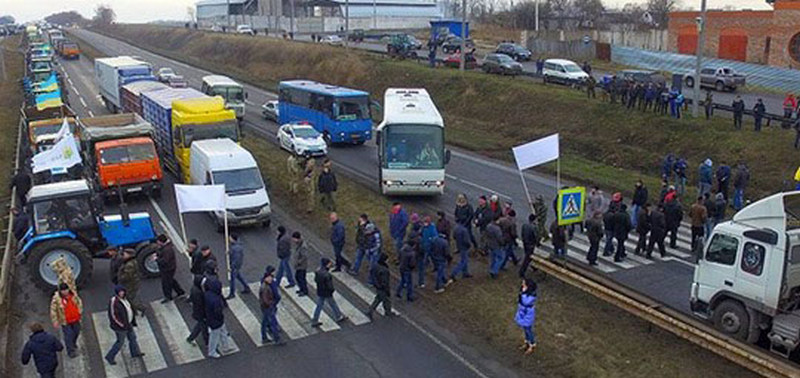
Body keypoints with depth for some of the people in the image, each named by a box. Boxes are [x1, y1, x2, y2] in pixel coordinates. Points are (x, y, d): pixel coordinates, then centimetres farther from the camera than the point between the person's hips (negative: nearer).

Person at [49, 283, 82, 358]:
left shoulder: (73, 294, -10)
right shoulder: (56, 298, -22)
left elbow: (79, 302, 8)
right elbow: (53, 311, -14)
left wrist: (80, 312, 10)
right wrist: (55, 322, -12)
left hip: (75, 319, 5)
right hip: (65, 321, -5)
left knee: (76, 332, 22)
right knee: (69, 335, 0)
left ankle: (73, 345, 49)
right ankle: (71, 351, 19)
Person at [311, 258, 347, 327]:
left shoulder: (318, 272, -8)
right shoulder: (327, 275, -30)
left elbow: (315, 280, 9)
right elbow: (329, 286, -24)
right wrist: (332, 290, -5)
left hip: (319, 293, 6)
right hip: (327, 294, -6)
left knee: (319, 306, 17)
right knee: (333, 305, 15)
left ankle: (314, 322, 23)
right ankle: (338, 317, 36)